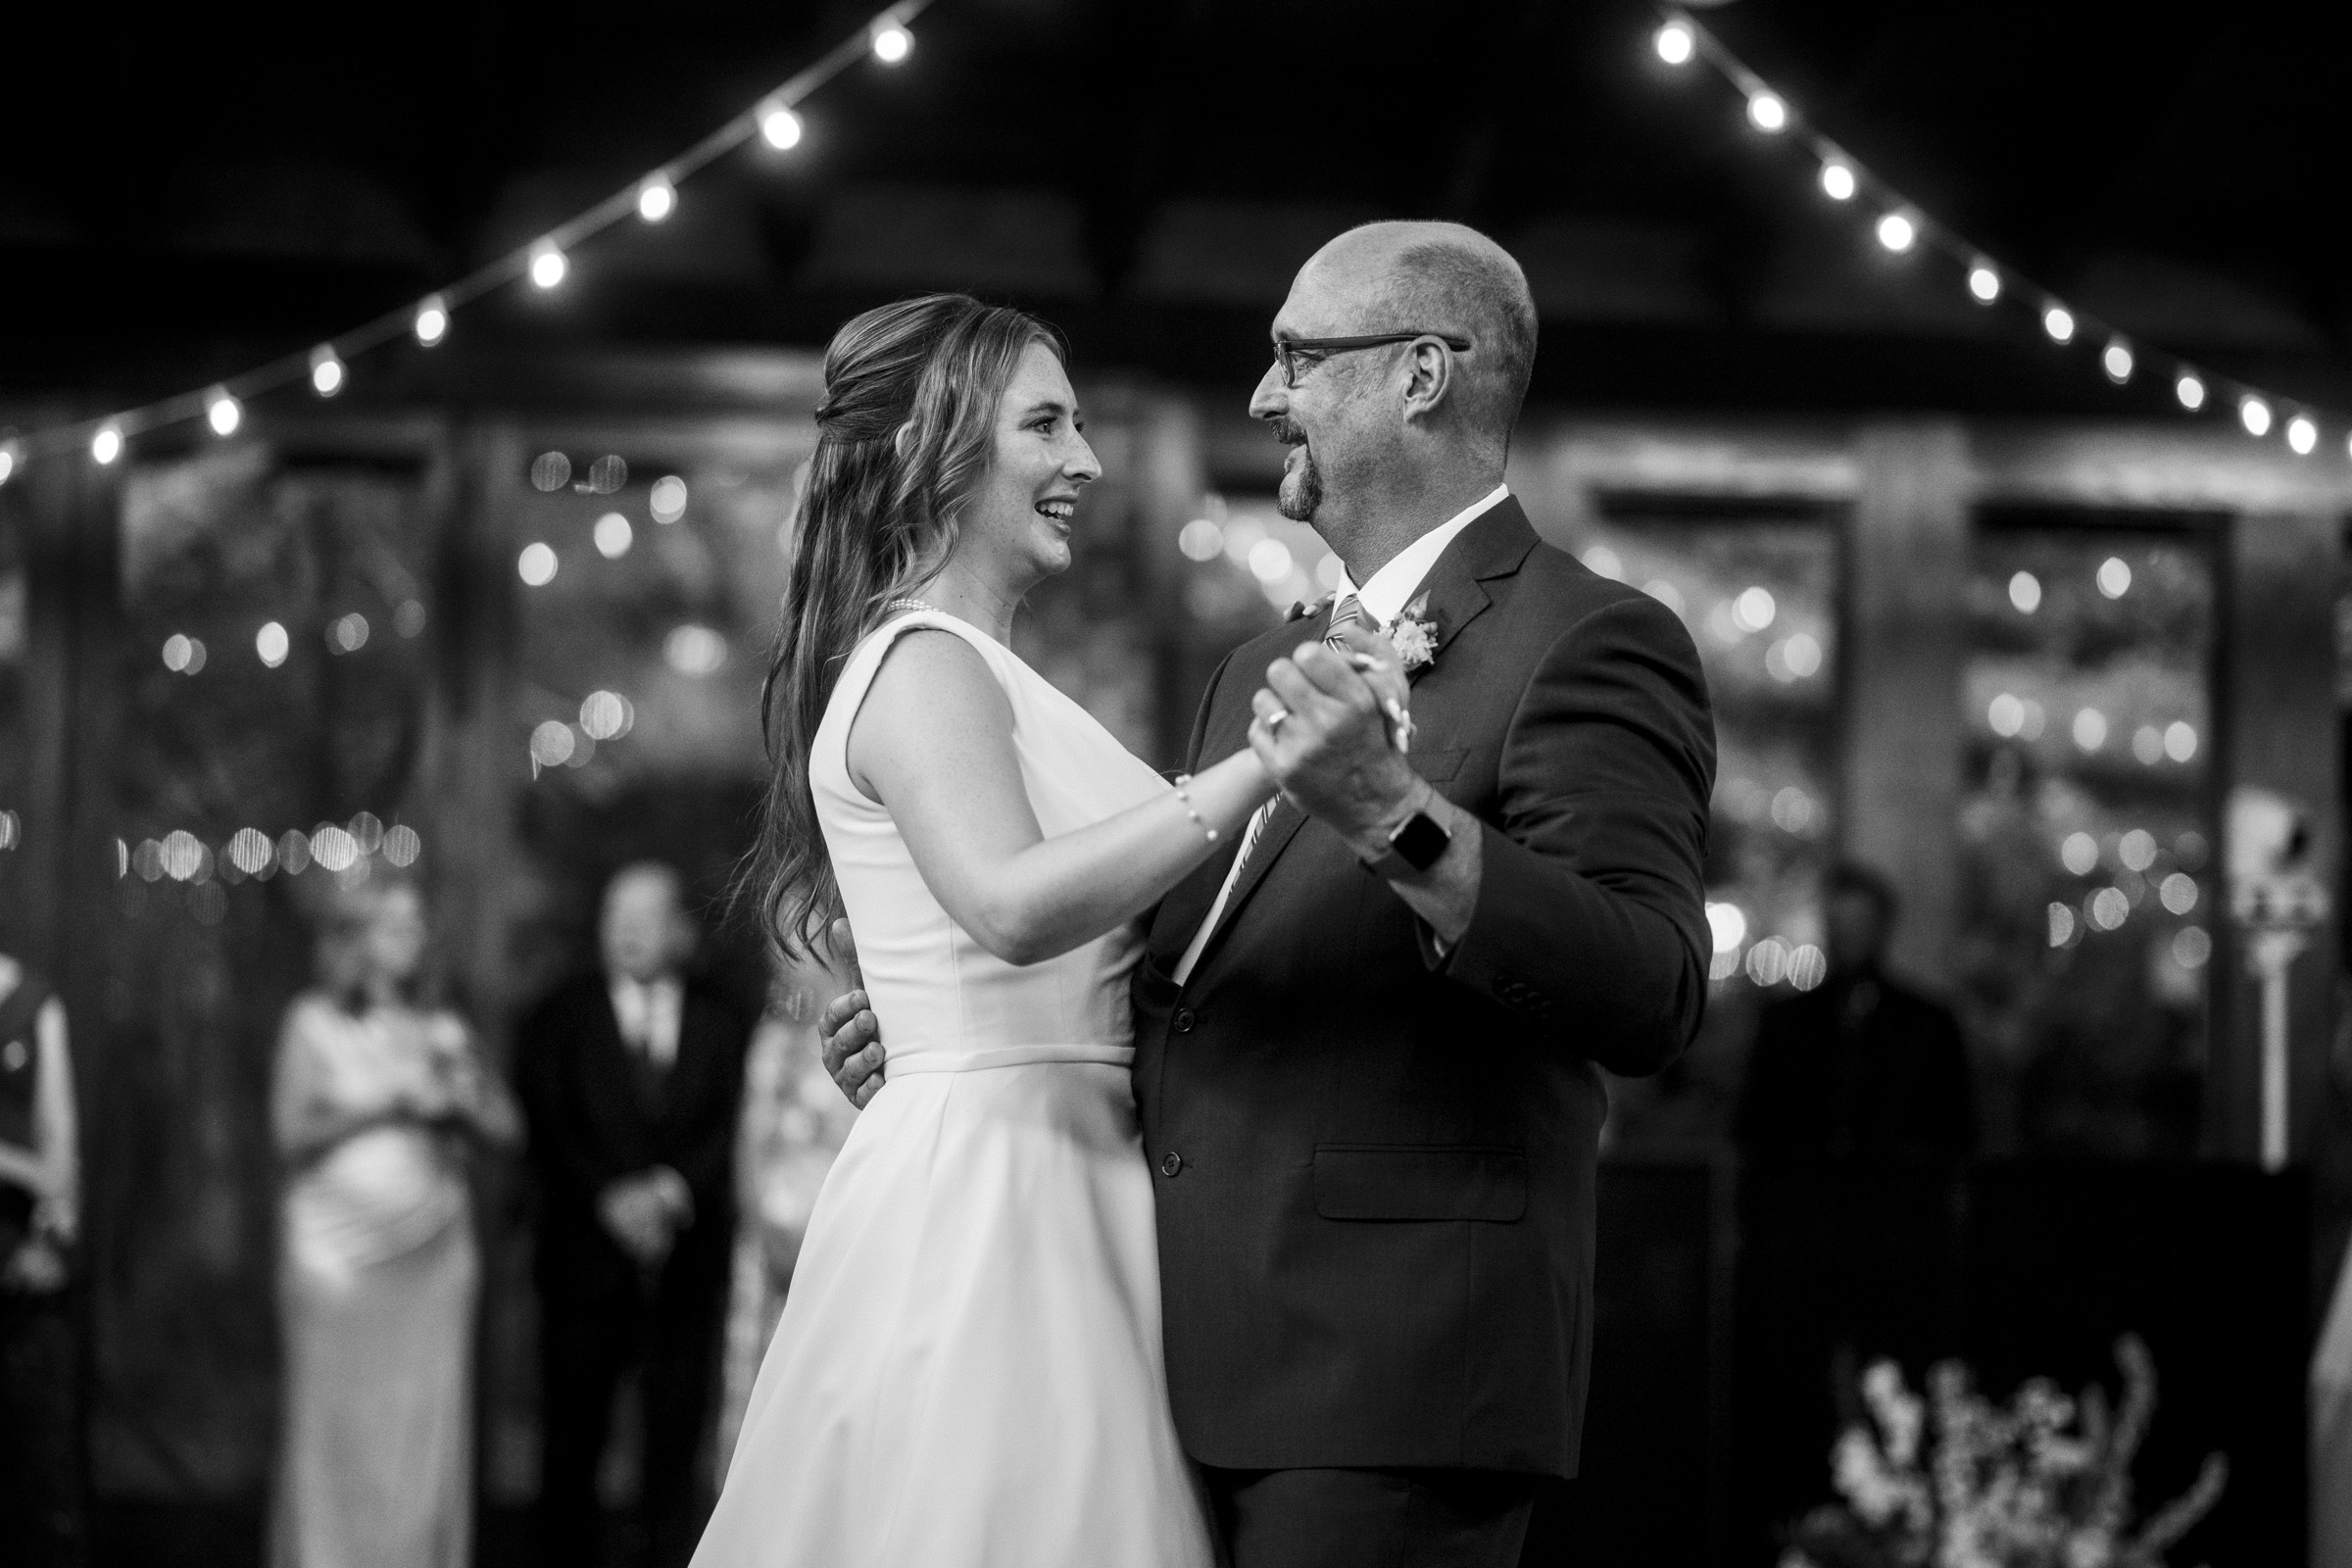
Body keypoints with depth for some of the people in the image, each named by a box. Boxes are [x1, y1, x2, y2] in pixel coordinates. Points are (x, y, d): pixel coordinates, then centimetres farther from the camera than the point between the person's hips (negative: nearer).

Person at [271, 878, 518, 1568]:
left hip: (432, 1255, 3)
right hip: (340, 1253, -3)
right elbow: (293, 1133, -7)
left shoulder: (442, 1030, 12)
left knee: (429, 1427, 0)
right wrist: (387, 1103, -13)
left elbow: (504, 1128, 8)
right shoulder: (313, 1023, 2)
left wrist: (457, 1100, -11)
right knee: (336, 1427, -2)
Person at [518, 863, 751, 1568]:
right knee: (571, 1444, 0)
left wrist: (673, 1189, -16)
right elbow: (549, 1133, -3)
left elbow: (731, 1130, 0)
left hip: (686, 1265, 1)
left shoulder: (719, 1022, 10)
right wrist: (609, 1199, -17)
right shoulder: (559, 1019, 7)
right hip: (587, 1262, -1)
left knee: (675, 1445, 0)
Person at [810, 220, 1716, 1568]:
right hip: (1204, 1367, 8)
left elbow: (1653, 998, -20)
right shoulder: (1267, 672, 20)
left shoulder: (1589, 644, -7)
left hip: (1391, 1382, -8)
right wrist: (950, 1024, 14)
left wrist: (1392, 814, -31)